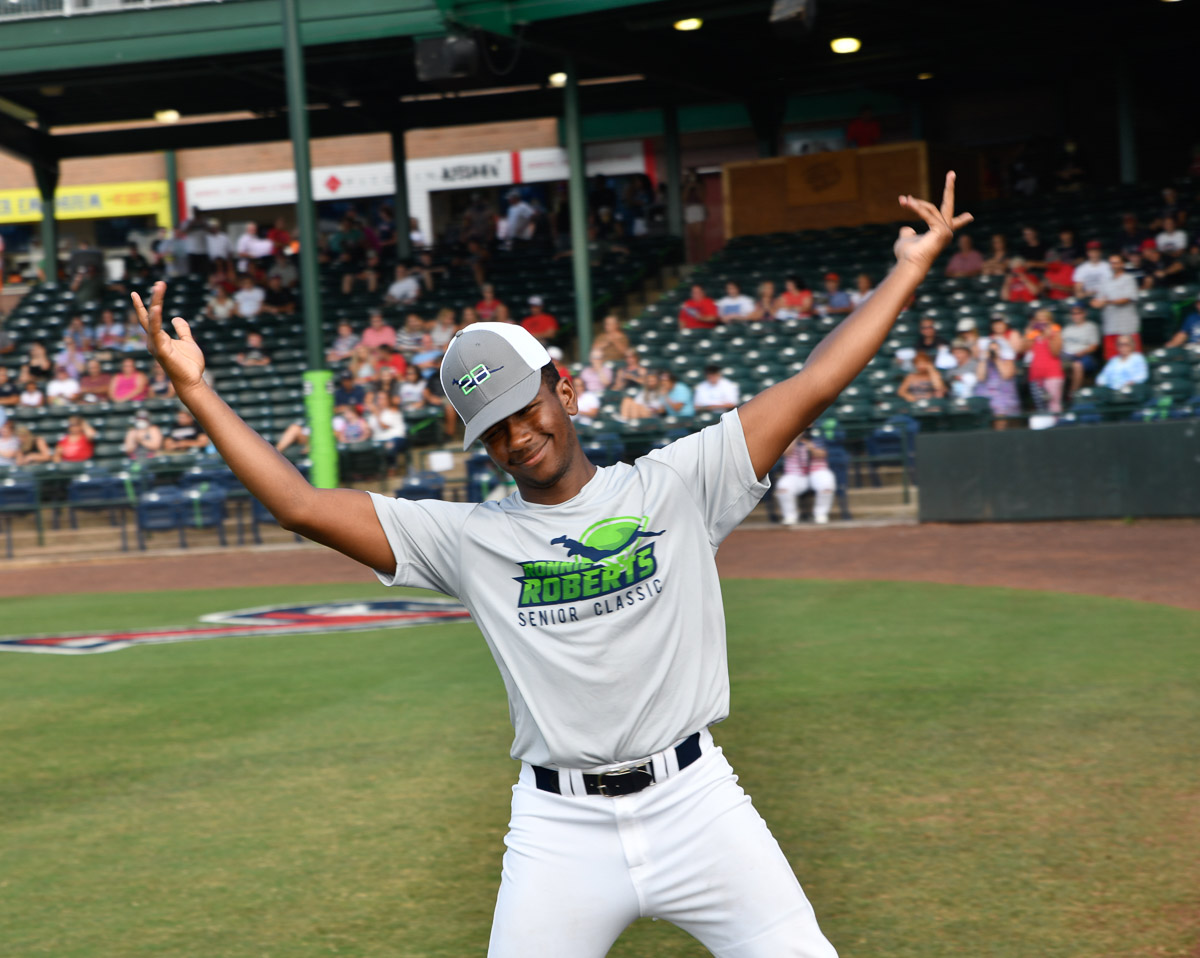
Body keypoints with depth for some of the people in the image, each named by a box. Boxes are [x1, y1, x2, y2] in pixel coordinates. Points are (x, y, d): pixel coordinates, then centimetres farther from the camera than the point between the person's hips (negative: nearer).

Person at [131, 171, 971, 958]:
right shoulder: (468, 537, 4)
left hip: (694, 804, 0)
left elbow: (810, 389, 0)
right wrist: (197, 391, -4)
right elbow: (303, 506, -1)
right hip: (561, 829, 1)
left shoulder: (674, 486, 3)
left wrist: (910, 271, -3)